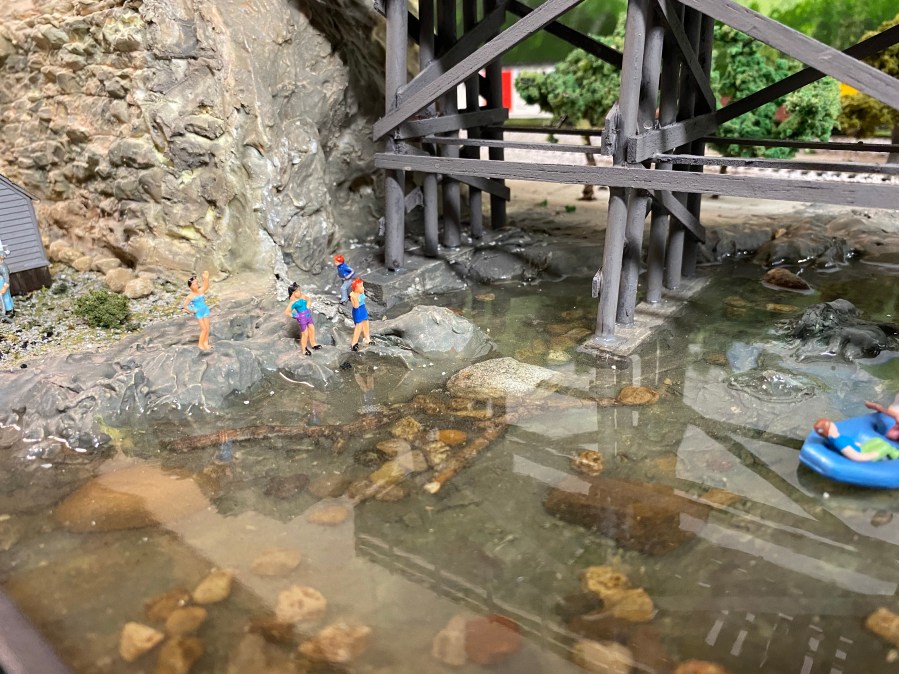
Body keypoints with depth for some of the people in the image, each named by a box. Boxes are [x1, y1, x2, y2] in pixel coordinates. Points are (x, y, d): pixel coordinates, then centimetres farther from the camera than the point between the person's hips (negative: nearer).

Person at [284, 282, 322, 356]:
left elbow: (308, 299, 19)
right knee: (305, 334, 5)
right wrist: (295, 316, -14)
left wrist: (307, 307, 7)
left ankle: (313, 344, 41)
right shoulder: (293, 302, -20)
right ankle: (304, 349, 24)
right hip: (302, 317, -7)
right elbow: (286, 312, -20)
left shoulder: (302, 296, -3)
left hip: (308, 315, 7)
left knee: (312, 329, 19)